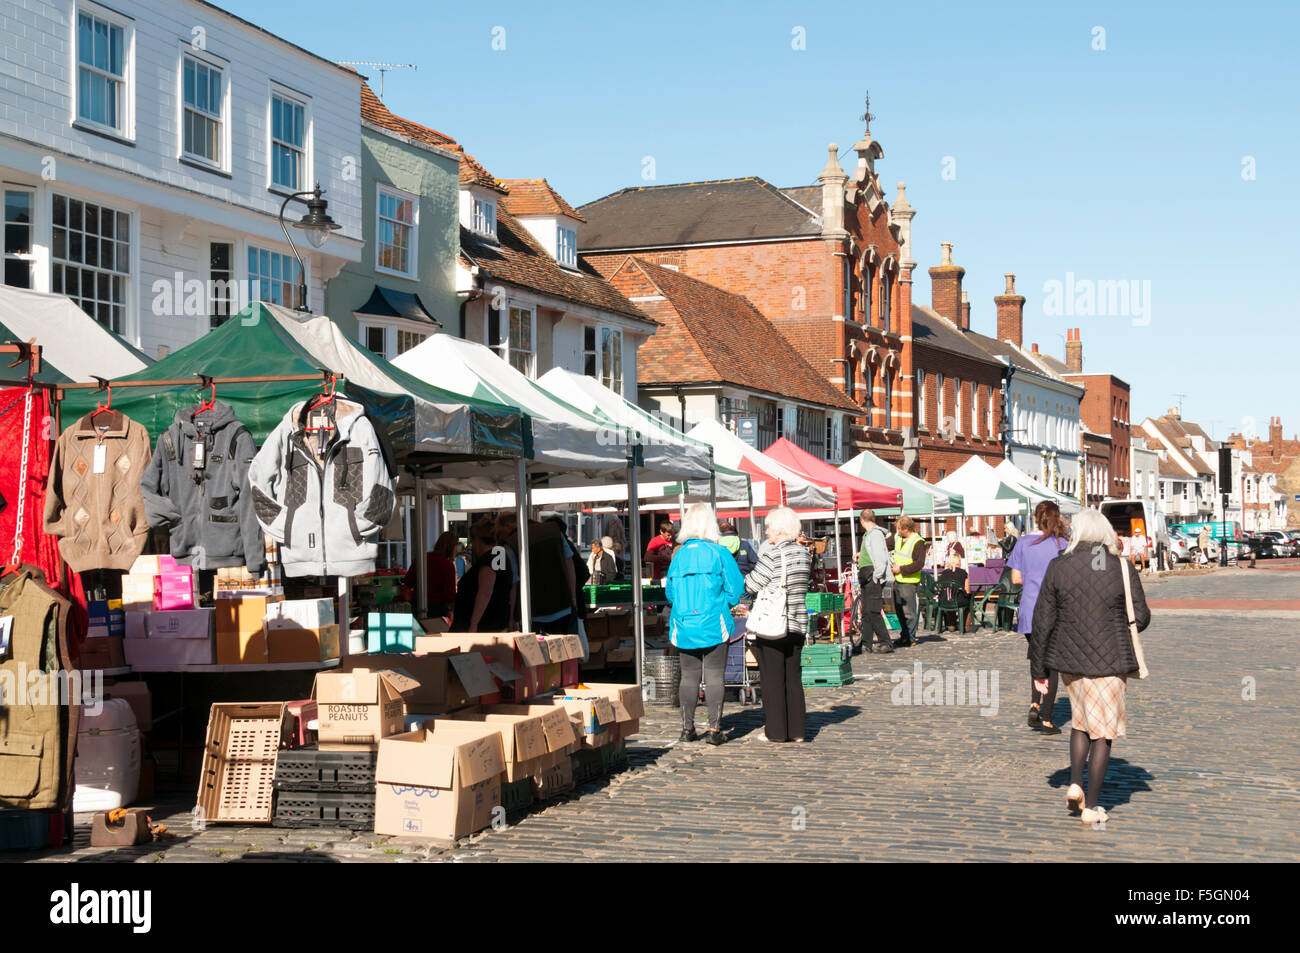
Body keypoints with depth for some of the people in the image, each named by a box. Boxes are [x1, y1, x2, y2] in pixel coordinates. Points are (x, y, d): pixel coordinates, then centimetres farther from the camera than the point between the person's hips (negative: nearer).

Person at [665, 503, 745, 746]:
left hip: (684, 628, 3)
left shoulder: (679, 555, 2)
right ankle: (715, 729, -1)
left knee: (689, 677, 10)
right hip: (713, 626, -3)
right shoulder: (719, 553, -6)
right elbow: (735, 590, -4)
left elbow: (670, 593, 10)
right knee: (714, 677, 1)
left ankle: (687, 728, 12)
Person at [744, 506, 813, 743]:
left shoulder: (772, 555, -16)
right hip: (797, 624, 6)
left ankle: (776, 730, 5)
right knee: (793, 677, 12)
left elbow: (751, 586, -16)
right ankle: (796, 730, 14)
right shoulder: (804, 553, 5)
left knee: (772, 678, 2)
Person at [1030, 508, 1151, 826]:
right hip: (1110, 661, -2)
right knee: (1103, 731, 6)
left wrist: (1039, 669, 6)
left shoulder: (1058, 568, -4)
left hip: (1070, 659, 2)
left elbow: (1043, 621, -2)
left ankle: (1075, 782, 9)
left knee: (1080, 721, 23)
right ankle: (1091, 805, 8)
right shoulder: (1123, 569, -8)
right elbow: (1141, 618, -2)